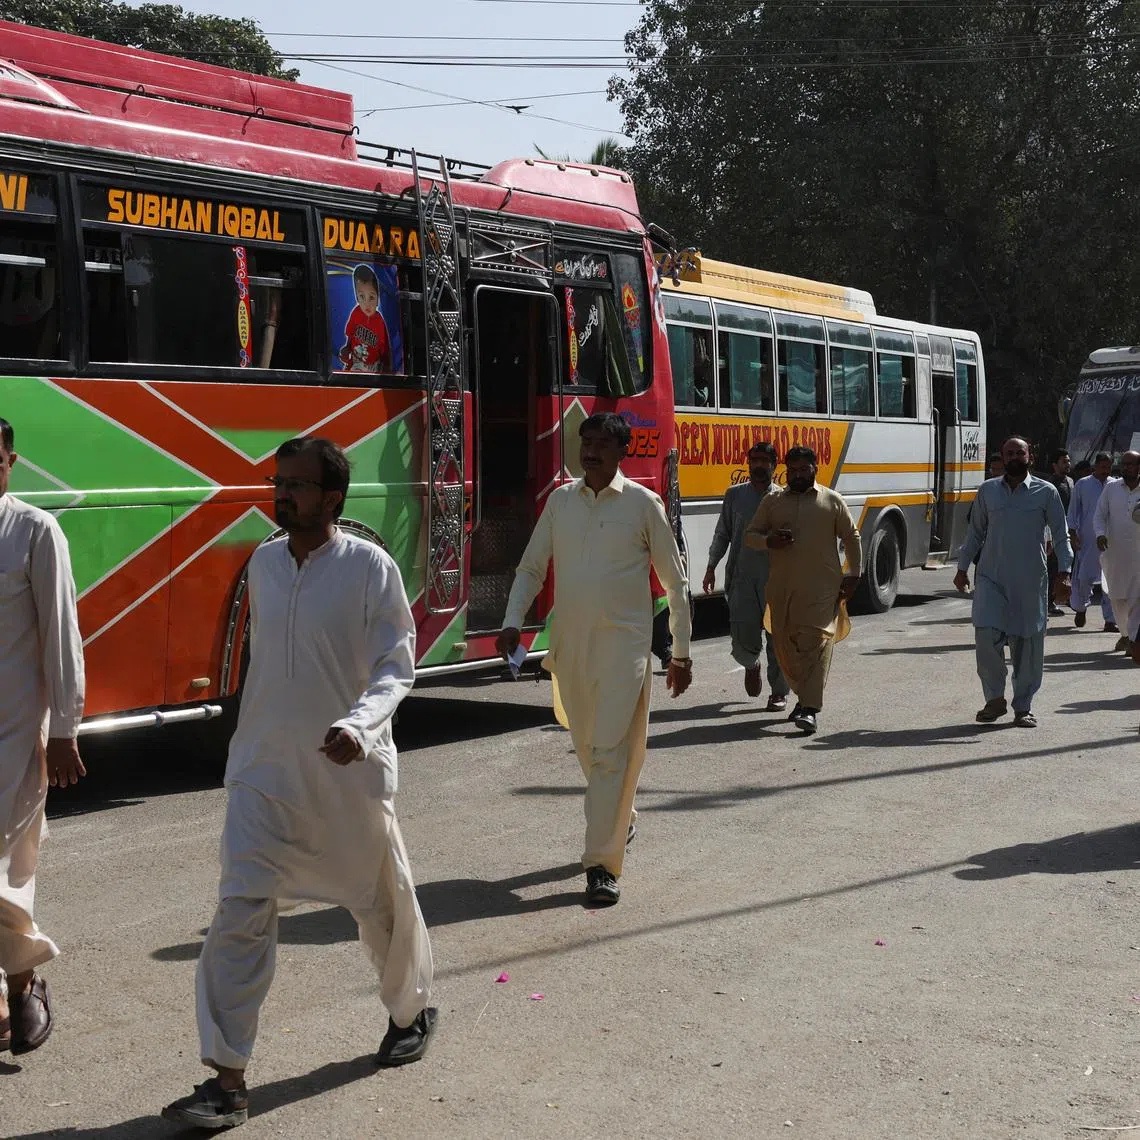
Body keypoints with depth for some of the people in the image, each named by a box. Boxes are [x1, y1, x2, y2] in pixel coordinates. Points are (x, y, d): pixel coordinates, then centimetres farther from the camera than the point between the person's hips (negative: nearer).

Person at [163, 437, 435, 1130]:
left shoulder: (370, 567, -11)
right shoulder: (263, 563, 5)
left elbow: (397, 666, -13)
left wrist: (358, 724, -31)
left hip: (349, 771, -3)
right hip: (264, 771, 4)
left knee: (383, 902, 14)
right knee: (241, 912, -7)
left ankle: (412, 1012, 41)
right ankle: (227, 1079, -5)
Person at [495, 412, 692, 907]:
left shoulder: (642, 503, -2)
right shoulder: (561, 501, 8)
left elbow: (674, 580, 3)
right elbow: (531, 567, 11)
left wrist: (681, 652, 5)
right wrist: (512, 622, -6)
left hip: (624, 644, -4)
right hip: (570, 644, 4)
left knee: (611, 752, -11)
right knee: (588, 747, 16)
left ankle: (602, 864, -10)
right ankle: (621, 819, 41)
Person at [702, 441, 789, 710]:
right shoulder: (735, 495, 9)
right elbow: (722, 534, 13)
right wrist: (711, 567, 10)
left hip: (775, 578, 0)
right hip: (742, 577, 1)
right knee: (743, 639, -6)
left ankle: (779, 693, 14)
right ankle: (752, 665, 29)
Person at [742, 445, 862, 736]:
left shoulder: (832, 501, 7)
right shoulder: (772, 501, 13)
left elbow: (851, 538, 12)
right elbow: (749, 535, 15)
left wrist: (853, 575, 5)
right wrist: (768, 541, -7)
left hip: (822, 587, -3)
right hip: (781, 588, 4)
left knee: (816, 643, -13)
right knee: (786, 644, 7)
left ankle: (811, 709, -19)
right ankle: (804, 695, 27)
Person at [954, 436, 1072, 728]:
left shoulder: (1046, 492, 3)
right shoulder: (987, 490, 9)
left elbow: (1061, 535, 4)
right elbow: (975, 532, 16)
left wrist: (1063, 573, -5)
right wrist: (962, 568, 15)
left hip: (1030, 581, -1)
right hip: (991, 578, 1)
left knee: (1028, 642, 3)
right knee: (986, 634, -13)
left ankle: (1023, 707, 15)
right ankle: (995, 698, 4)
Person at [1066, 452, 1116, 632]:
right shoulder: (1082, 485, 3)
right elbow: (1073, 511, 6)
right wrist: (1073, 534, -2)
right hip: (1087, 541, -2)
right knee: (1084, 577, -1)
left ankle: (1110, 620, 0)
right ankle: (1081, 608, 27)